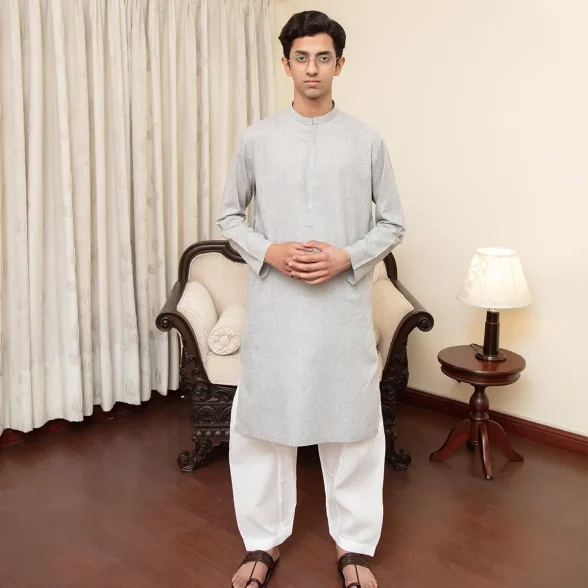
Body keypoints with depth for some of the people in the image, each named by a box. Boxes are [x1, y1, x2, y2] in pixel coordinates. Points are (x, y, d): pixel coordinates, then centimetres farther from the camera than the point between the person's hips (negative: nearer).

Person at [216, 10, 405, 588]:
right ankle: (263, 541, 27)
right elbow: (229, 216, 9)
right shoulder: (256, 138, 4)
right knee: (262, 419, 7)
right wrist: (269, 252, -9)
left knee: (352, 420, 7)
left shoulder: (367, 141, 3)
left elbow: (392, 223, 7)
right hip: (273, 303, 1)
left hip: (344, 304, 0)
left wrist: (347, 257, -11)